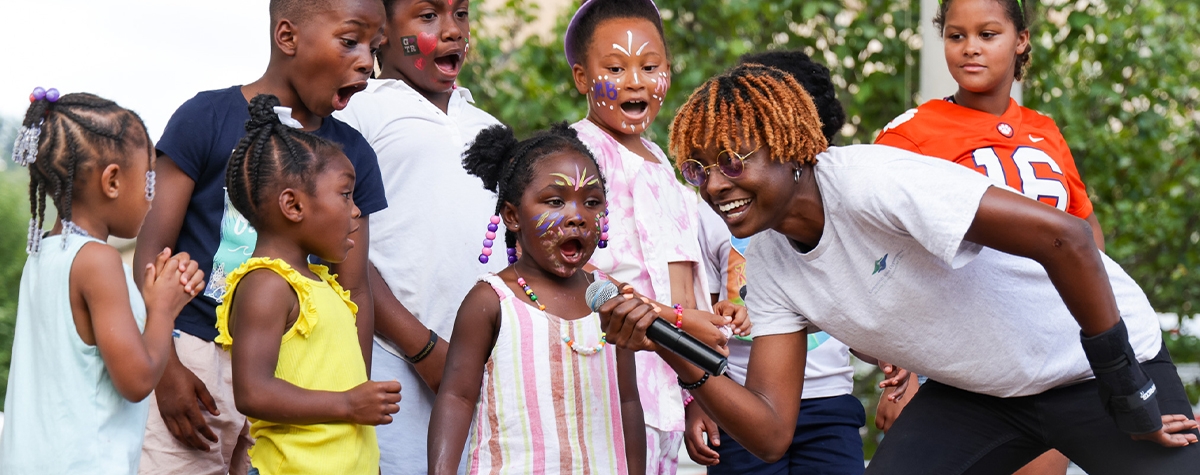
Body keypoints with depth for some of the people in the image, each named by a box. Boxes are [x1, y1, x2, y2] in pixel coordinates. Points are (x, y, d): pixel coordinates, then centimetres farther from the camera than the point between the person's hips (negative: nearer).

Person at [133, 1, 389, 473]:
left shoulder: (352, 153, 10)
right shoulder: (208, 118, -2)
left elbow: (353, 291, 11)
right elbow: (152, 249, -5)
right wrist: (165, 368, -13)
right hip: (198, 359, -3)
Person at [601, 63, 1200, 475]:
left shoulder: (869, 181, -29)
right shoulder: (768, 262, -4)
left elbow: (1065, 236, -32)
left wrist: (1125, 388, -25)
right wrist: (677, 352, -22)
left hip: (1085, 357, -6)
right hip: (973, 391, 6)